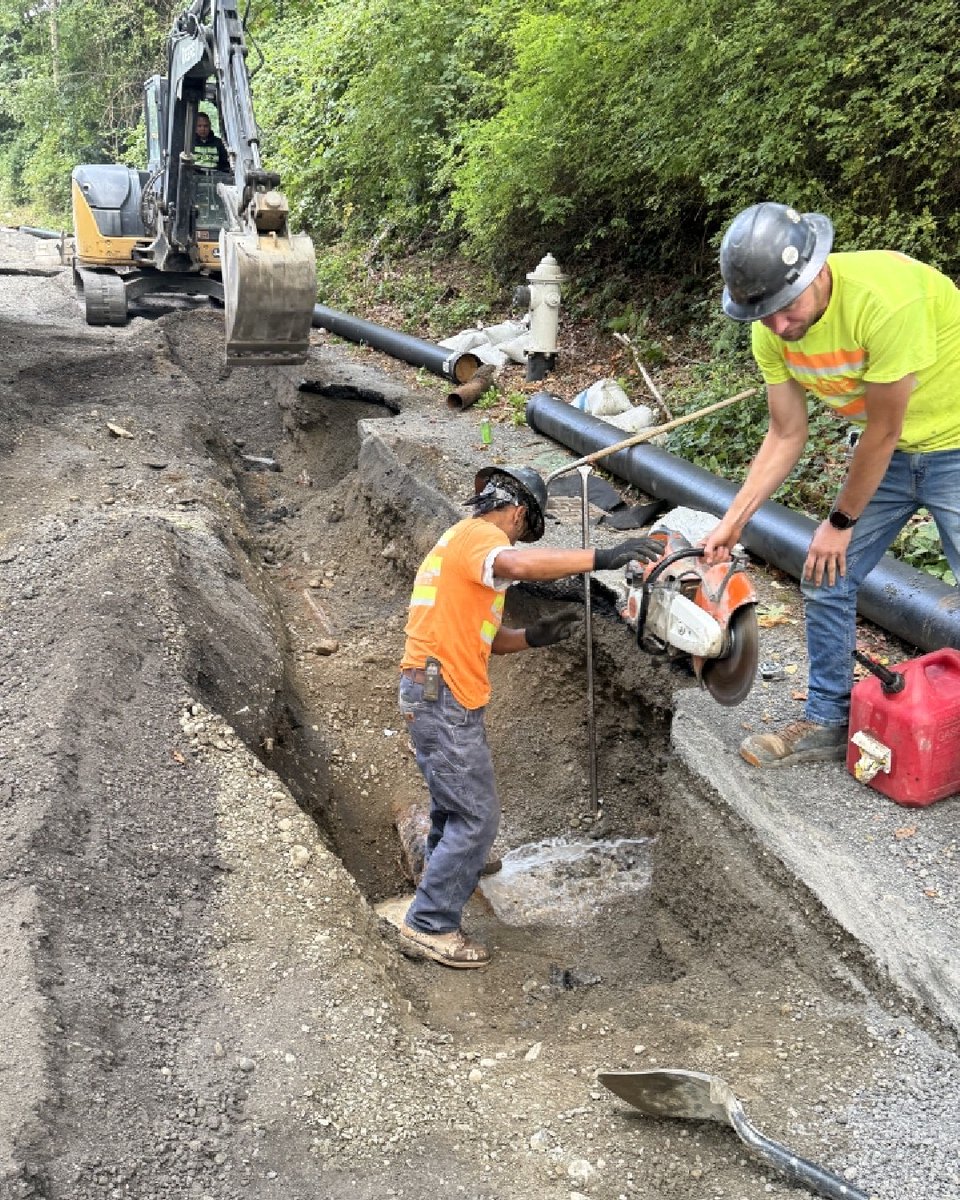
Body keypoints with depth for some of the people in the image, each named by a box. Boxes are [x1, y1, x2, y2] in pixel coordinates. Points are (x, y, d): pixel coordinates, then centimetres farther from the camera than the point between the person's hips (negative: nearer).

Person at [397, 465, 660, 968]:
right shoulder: (480, 536, -11)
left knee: (455, 802, 27)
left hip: (436, 696, 10)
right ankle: (430, 924, 6)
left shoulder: (461, 541, 21)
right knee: (477, 817, -3)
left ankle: (442, 868, 48)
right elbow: (518, 564, -38)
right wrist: (602, 557, -37)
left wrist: (534, 636, 2)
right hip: (444, 697, -10)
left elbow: (484, 638, 18)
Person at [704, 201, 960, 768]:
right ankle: (829, 722, 20)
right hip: (888, 453, 6)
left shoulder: (884, 294, -34)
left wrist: (840, 522, -12)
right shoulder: (772, 331, -13)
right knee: (826, 579, 4)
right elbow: (787, 436, -3)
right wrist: (732, 522, -10)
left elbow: (884, 433, -24)